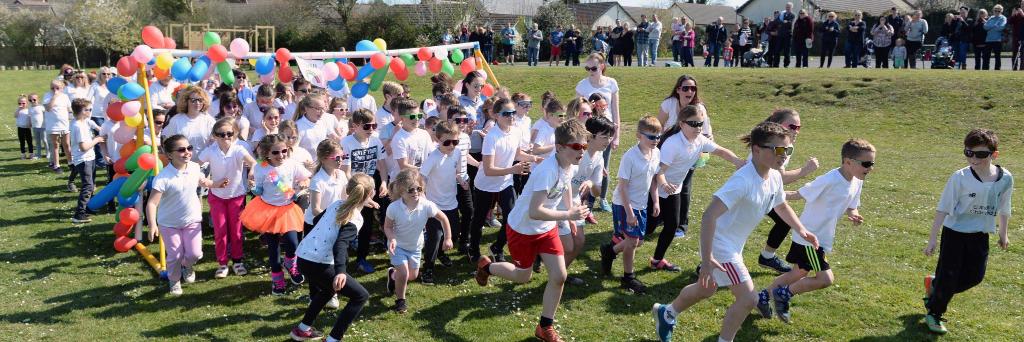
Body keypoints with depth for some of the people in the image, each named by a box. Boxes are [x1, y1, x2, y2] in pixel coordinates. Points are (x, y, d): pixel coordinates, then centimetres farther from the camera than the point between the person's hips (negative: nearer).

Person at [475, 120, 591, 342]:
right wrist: (568, 215, -37)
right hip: (523, 229, -7)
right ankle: (486, 266, 41)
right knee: (523, 276, 11)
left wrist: (571, 214, 18)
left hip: (546, 228, 7)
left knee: (559, 276, 0)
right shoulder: (547, 171, -35)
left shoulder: (570, 165, -9)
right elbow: (535, 212, -39)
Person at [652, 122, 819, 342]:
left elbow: (781, 206, 19)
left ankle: (666, 313, 50)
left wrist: (801, 230, 7)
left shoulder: (775, 178, -4)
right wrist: (706, 259, -40)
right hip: (719, 245, -9)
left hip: (734, 245, 9)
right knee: (748, 299, -11)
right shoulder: (743, 181, -31)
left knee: (706, 289, 27)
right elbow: (709, 215, -37)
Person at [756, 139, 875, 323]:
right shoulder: (829, 181, -27)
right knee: (826, 278, -12)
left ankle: (764, 297, 33)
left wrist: (853, 215, -12)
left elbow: (850, 206, 10)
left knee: (800, 273, 18)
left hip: (823, 237, 9)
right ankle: (784, 294, 7)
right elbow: (799, 194, -18)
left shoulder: (857, 182, -1)